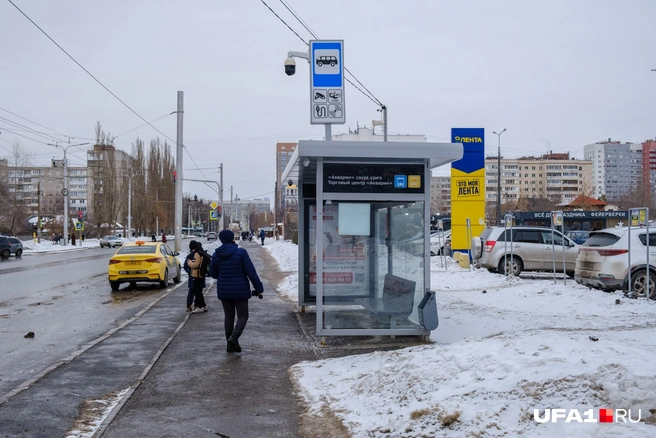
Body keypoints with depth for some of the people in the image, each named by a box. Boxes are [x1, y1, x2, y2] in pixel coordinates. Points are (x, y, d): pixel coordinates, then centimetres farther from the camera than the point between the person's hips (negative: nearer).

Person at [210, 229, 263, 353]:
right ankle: (234, 337, -16)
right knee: (242, 316, 7)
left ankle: (230, 345, 15)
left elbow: (213, 274, 9)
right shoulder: (241, 252, -13)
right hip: (240, 291, -4)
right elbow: (251, 272, -14)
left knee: (228, 316, 14)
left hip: (223, 291, 4)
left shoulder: (216, 255, -1)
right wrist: (259, 288, -7)